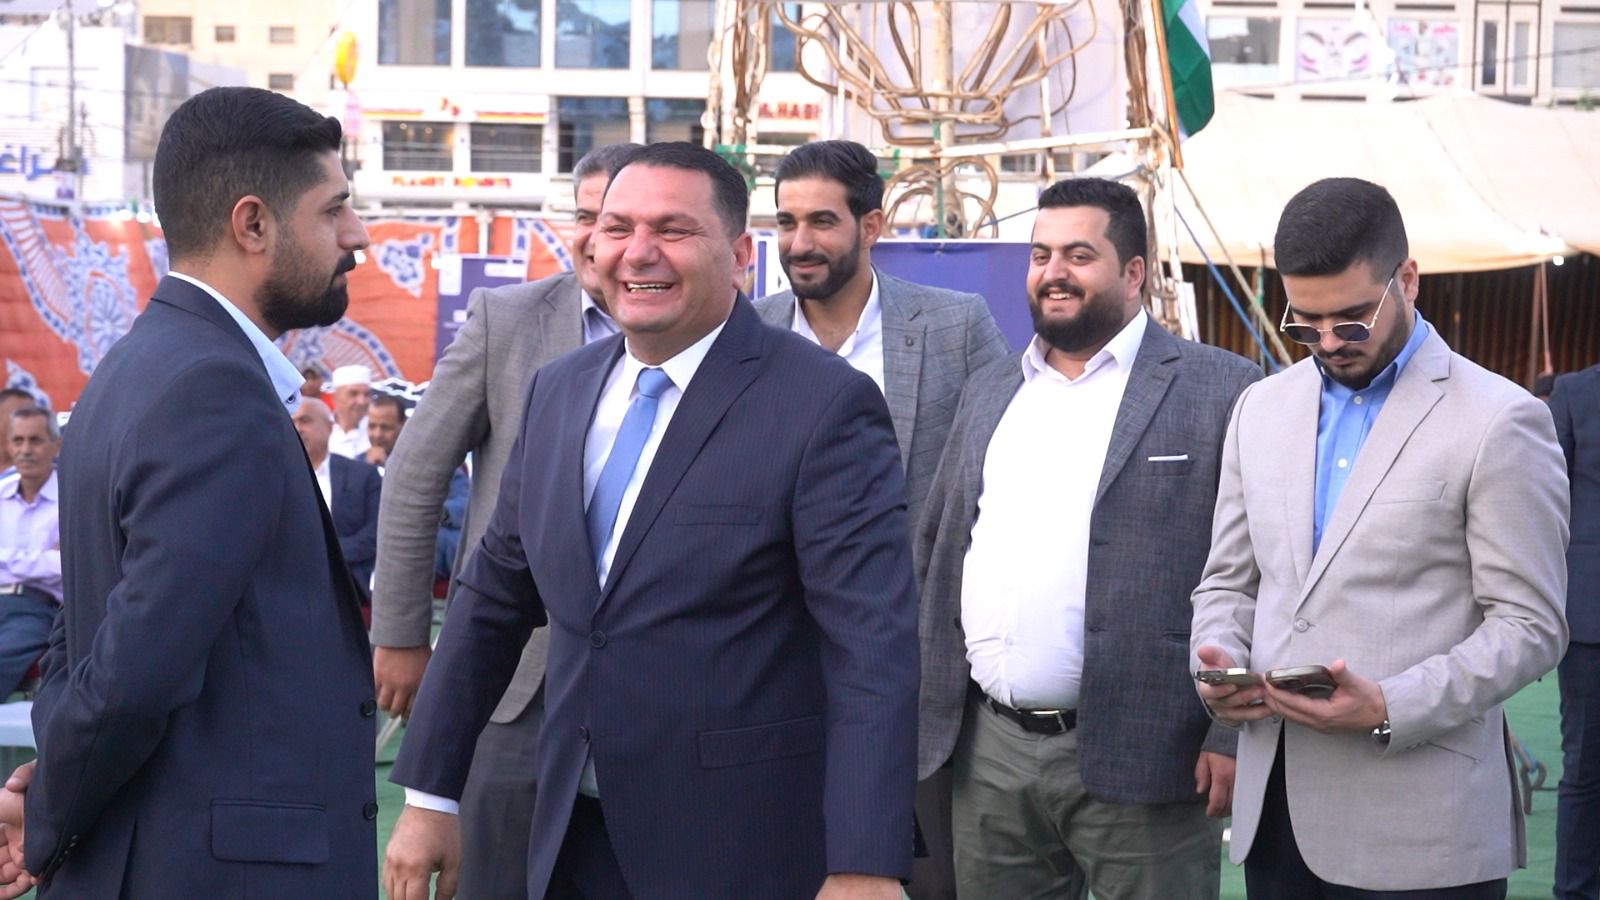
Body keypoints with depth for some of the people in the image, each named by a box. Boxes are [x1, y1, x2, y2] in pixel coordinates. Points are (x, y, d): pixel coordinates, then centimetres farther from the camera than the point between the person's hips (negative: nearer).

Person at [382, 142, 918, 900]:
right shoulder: (558, 391, 7)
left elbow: (873, 647, -18)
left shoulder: (824, 404, -13)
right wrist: (428, 792, 12)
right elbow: (493, 598, 13)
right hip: (574, 838, 6)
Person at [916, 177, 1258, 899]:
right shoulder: (990, 391, 16)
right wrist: (921, 704, 12)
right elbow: (934, 548, 19)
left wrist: (1233, 737, -13)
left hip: (1137, 760, -5)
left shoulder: (1219, 390, -3)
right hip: (989, 755, 5)